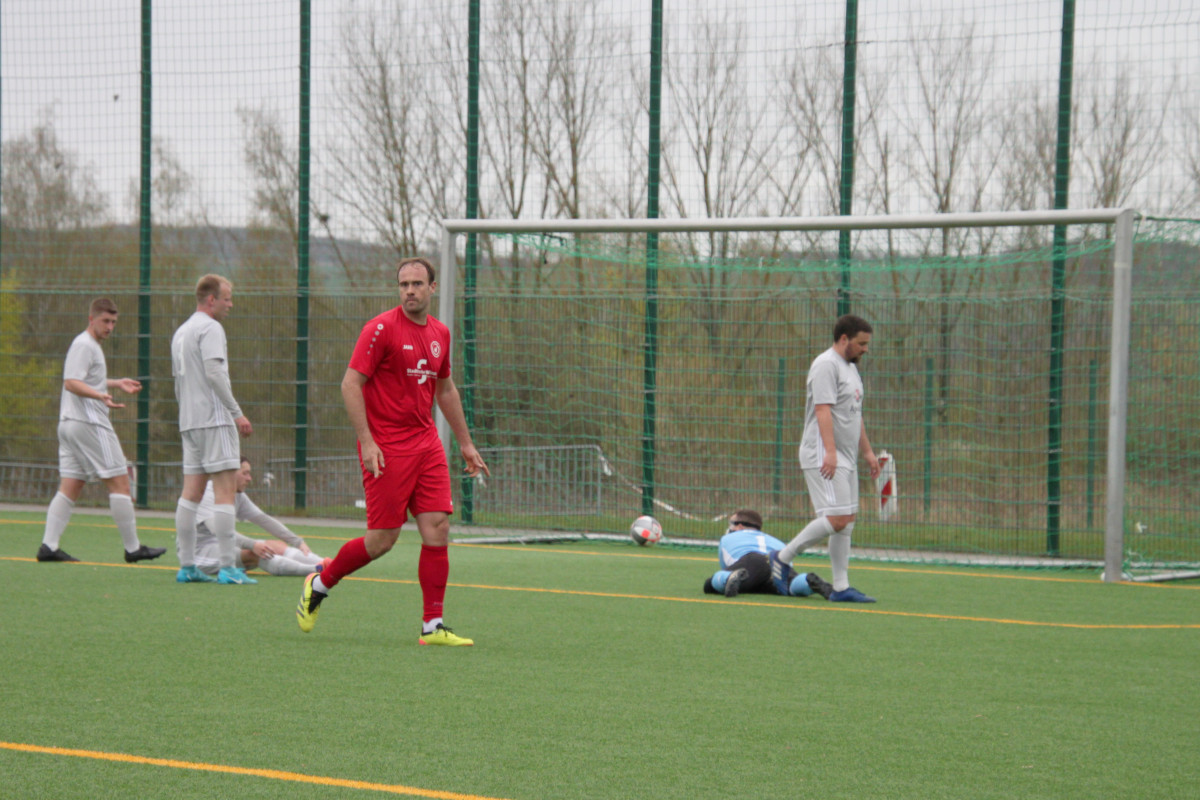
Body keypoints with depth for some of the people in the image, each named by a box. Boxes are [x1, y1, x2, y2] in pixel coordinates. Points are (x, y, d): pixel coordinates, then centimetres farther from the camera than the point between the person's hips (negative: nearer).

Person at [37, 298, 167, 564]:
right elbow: (71, 382, -22)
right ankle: (133, 548, -4)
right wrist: (100, 395, -37)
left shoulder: (90, 345, 22)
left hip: (69, 423, 10)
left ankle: (49, 545, -4)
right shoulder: (84, 345, -10)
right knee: (119, 482, -6)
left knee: (70, 487, 4)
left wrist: (117, 383, 45)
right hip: (89, 423, -10)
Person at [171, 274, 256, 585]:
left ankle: (187, 566, 6)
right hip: (214, 419, -9)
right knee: (225, 490, -9)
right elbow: (214, 373, -18)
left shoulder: (181, 332, 20)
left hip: (189, 421, 9)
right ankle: (228, 567, -14)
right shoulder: (210, 328, -8)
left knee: (191, 492, 7)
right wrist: (237, 413, -18)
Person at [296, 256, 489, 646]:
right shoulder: (381, 329, -10)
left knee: (438, 529, -3)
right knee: (383, 538, -4)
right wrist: (366, 441, -19)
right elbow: (350, 384, -12)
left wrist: (465, 443, 24)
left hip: (426, 443, 6)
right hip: (386, 448, -6)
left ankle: (433, 626, 1)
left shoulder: (440, 333, 11)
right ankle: (319, 584, 20)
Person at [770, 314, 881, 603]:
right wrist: (829, 451, -28)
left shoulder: (850, 368, 21)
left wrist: (867, 452, 25)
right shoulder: (826, 365, -10)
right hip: (824, 457, -10)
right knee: (836, 518, -16)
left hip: (846, 458, 10)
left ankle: (841, 588, 7)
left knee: (847, 521, 6)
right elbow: (823, 409, -20)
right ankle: (783, 557, -4)